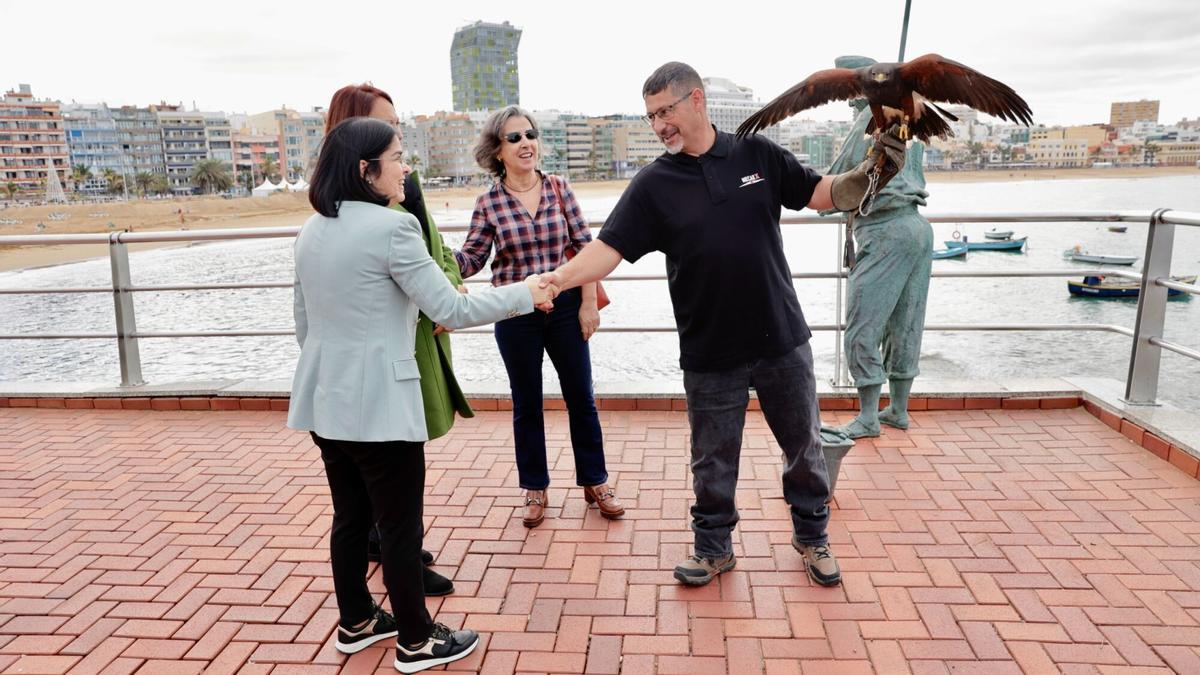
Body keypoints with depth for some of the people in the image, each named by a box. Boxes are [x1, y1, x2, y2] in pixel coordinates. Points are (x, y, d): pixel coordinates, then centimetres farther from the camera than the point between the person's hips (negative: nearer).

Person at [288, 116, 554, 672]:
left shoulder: (311, 232, 9)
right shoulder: (391, 228, -17)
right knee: (401, 527, 6)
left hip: (326, 400, 8)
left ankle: (355, 622, 36)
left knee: (350, 517, 20)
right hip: (378, 405, -8)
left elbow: (304, 324, 15)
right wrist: (523, 295, -6)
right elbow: (451, 310, -17)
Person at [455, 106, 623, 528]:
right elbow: (470, 260, -1)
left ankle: (595, 482, 27)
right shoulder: (489, 203, -3)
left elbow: (586, 248, 0)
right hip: (516, 315, -1)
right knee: (526, 404, 11)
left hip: (566, 307, 1)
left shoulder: (558, 189, -1)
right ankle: (535, 490, 26)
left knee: (581, 398, 9)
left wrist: (589, 303, -4)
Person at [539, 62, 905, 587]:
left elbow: (822, 194, 7)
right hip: (709, 354, -1)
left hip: (782, 341, 2)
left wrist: (872, 172, -10)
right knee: (713, 461, 12)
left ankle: (811, 536, 39)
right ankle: (713, 548, 35)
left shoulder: (758, 154, 0)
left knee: (804, 447, 16)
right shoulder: (654, 184, -4)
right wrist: (559, 279, -26)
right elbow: (608, 248, -11)